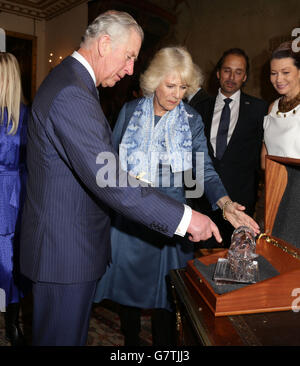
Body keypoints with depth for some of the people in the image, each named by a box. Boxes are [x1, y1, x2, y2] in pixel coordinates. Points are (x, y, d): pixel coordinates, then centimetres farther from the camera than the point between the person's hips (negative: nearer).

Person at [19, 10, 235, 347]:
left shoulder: (70, 82, 12)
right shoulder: (71, 94, -24)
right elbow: (109, 182, -30)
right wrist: (184, 218, -26)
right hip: (65, 249, -10)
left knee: (73, 331, 24)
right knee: (63, 336, 8)